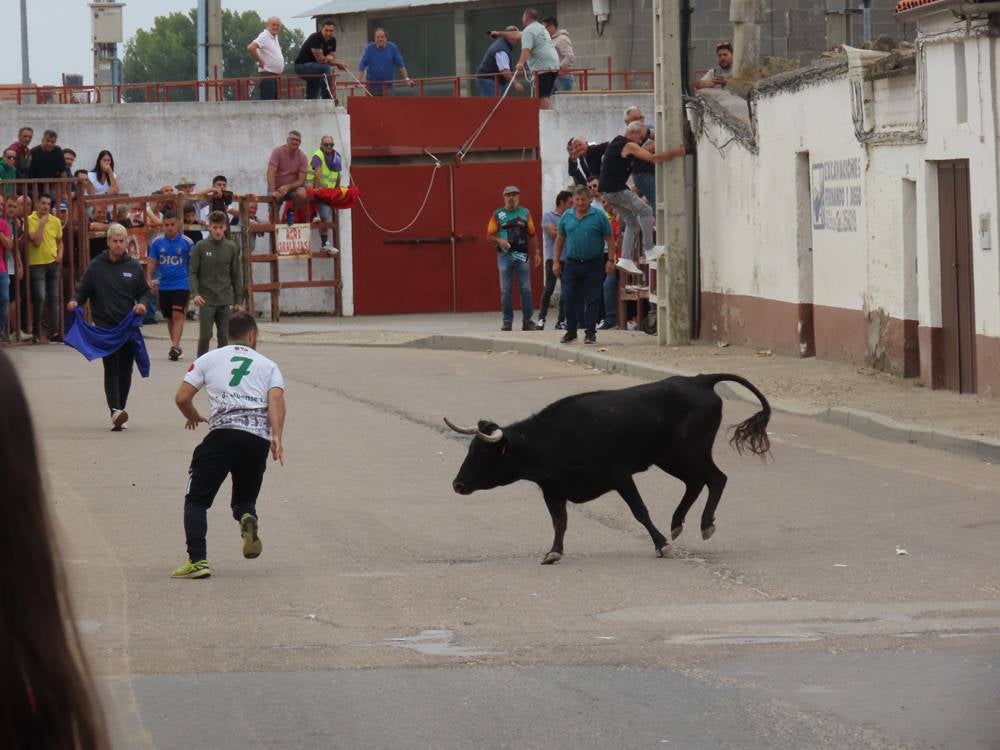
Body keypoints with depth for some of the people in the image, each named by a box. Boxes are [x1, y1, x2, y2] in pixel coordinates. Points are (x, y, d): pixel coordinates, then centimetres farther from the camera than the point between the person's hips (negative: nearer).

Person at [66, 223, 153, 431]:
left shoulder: (134, 267, 7)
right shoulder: (96, 266, 2)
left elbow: (146, 292, 13)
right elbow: (83, 290, 6)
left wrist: (143, 304, -8)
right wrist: (75, 301, -14)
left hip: (129, 327, 3)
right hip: (105, 327, -3)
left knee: (125, 371, 7)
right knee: (111, 370, -11)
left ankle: (121, 413, 17)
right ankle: (115, 411, -22)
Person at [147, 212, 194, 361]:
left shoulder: (187, 242, -3)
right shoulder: (157, 242, 2)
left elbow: (193, 265, 4)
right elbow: (151, 262, 6)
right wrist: (149, 279, -8)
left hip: (181, 285, -3)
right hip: (164, 286, 3)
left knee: (177, 315, -15)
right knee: (169, 318, 11)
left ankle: (175, 346, -21)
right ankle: (176, 346, 24)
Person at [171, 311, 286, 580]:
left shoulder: (209, 359, 20)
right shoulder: (268, 365, 23)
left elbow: (182, 398, 13)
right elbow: (276, 399, 3)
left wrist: (194, 417, 34)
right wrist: (276, 437, -7)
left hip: (224, 430, -2)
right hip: (258, 438, 2)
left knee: (196, 499, 5)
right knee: (244, 499, 20)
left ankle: (197, 560, -13)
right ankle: (248, 519, -18)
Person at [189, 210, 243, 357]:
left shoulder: (231, 247, 4)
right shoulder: (201, 247, -2)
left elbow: (236, 275, 9)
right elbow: (192, 272, -1)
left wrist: (238, 300, 7)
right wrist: (195, 293, -15)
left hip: (225, 301, 2)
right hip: (206, 300, -2)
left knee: (225, 337, 4)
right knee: (205, 336, -5)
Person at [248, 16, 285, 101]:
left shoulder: (274, 37, 15)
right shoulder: (264, 36, -12)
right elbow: (250, 48, -28)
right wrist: (260, 61, -18)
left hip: (275, 76, 10)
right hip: (267, 75, -10)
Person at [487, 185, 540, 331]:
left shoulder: (525, 213, 11)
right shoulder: (498, 215, 6)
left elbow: (532, 235, 12)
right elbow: (489, 235, 4)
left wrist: (536, 252, 6)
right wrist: (499, 241, -14)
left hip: (522, 255, 1)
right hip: (505, 255, -1)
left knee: (526, 289, -1)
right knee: (505, 290, 2)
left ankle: (527, 321, 5)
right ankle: (507, 321, 7)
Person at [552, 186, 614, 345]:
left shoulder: (598, 216, -3)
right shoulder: (566, 217, 6)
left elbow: (609, 239, -2)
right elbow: (560, 239, 13)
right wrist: (556, 262, 7)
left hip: (593, 264, -3)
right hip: (572, 264, 3)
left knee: (592, 300, 1)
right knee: (569, 299, 2)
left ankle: (590, 333, 7)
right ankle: (571, 331, 14)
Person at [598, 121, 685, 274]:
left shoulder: (616, 142, 17)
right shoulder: (629, 146, -12)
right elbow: (653, 158, -14)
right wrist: (675, 153, -6)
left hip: (607, 190, 10)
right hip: (616, 190, -10)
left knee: (632, 222, 12)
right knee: (645, 211, -4)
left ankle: (625, 259, 6)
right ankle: (649, 251, -5)